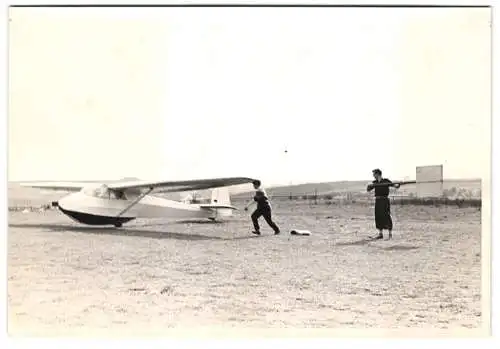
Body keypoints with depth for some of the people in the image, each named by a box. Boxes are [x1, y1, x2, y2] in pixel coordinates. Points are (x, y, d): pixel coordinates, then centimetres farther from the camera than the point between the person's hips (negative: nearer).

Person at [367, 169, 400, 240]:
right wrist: (369, 185, -10)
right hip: (377, 201, 6)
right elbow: (368, 190, 11)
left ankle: (390, 235, -1)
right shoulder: (375, 182, 13)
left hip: (384, 200, -6)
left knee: (386, 217, -6)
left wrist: (397, 185, -34)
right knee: (378, 217, 6)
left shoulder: (386, 181, -4)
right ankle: (380, 234, 15)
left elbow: (394, 185, -11)